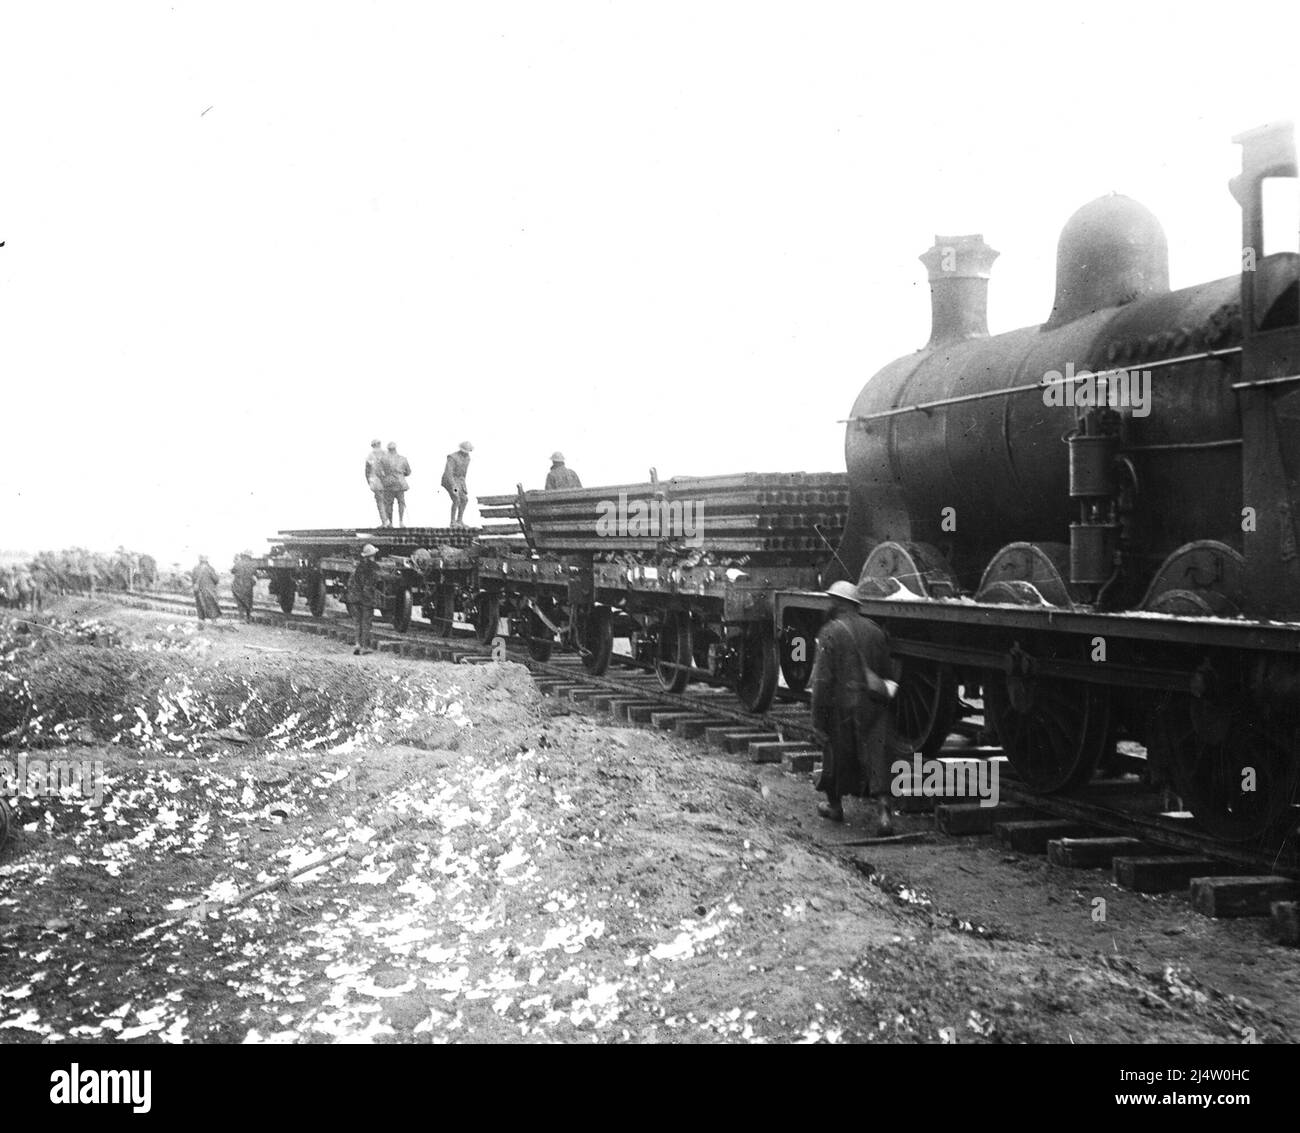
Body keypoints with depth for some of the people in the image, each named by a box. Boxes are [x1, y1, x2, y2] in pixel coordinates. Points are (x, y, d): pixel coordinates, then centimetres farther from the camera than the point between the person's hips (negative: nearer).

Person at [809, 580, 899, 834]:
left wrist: (818, 715, -9)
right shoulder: (874, 631, 7)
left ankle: (834, 805, 30)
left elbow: (822, 678, -13)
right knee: (875, 755, 0)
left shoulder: (830, 633, -10)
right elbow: (887, 669, 13)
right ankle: (883, 810, -15)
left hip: (841, 704, -3)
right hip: (872, 705, 3)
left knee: (836, 753, 15)